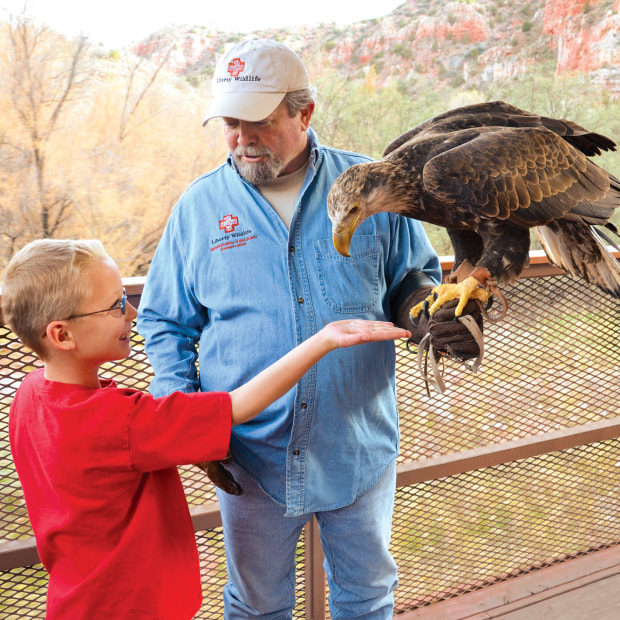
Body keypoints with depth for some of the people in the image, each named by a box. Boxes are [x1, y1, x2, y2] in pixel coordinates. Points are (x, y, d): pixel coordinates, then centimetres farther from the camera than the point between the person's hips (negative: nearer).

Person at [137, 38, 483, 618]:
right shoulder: (198, 204, -3)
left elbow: (414, 280, 7)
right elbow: (163, 321, 5)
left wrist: (428, 311, -16)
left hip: (359, 449, 0)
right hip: (251, 455, 0)